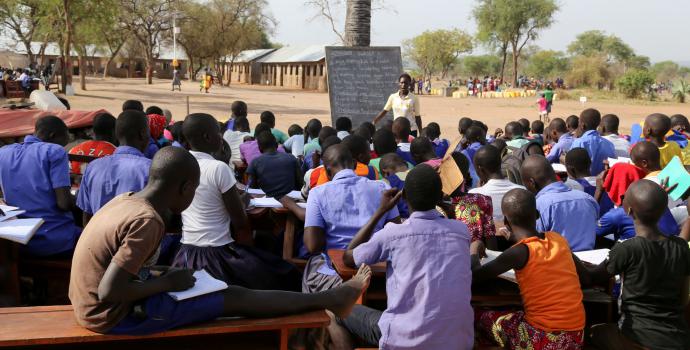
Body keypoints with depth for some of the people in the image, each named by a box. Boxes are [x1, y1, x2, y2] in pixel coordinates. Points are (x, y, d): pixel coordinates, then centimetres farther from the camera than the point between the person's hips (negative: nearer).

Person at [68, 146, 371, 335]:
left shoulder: (127, 199, 0)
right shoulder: (147, 222, -26)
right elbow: (109, 292, -29)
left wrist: (163, 273, 3)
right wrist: (168, 283, -17)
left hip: (90, 300, 9)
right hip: (112, 313, -9)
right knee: (233, 298, -6)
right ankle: (327, 301, 3)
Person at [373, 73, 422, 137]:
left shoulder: (414, 98, -2)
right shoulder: (393, 97, 2)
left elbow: (417, 117, 2)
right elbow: (384, 111, 8)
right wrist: (373, 123, 2)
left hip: (411, 130, -2)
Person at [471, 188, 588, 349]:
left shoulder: (520, 252, -14)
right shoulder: (558, 239, 2)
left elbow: (474, 276, -14)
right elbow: (585, 279, 12)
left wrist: (474, 248, 7)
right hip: (576, 337, 6)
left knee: (480, 317, 13)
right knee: (509, 314, 29)